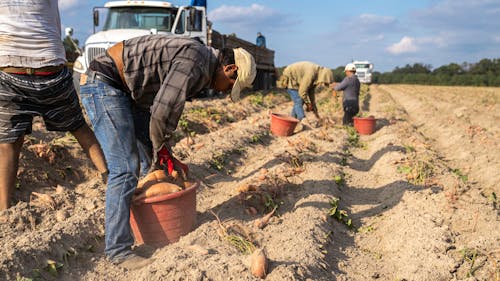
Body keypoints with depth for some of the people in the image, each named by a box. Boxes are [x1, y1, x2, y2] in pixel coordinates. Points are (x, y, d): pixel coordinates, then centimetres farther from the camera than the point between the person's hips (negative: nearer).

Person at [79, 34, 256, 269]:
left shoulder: (200, 67, 11)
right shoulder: (195, 61, -22)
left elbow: (169, 111, 14)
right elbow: (162, 112, -27)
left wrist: (165, 154, 8)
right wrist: (160, 152, -9)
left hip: (126, 90, 11)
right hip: (103, 84, -10)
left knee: (154, 158, 14)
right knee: (125, 167, -14)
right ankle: (118, 250, -7)